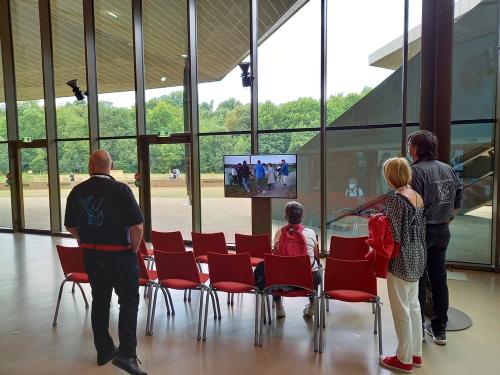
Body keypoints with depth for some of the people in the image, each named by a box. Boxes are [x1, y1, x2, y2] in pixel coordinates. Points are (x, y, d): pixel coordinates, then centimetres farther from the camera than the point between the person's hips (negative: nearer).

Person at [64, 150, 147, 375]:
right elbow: (137, 225, -17)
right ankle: (126, 354, -2)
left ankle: (104, 350, 29)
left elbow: (70, 226, 9)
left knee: (99, 301, 17)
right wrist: (134, 250, -2)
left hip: (91, 256, 5)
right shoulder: (121, 189, -15)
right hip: (120, 255, -5)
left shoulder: (77, 192, 0)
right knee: (129, 301, 5)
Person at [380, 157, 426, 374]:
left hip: (401, 260, -9)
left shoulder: (395, 199, -20)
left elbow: (394, 236, -21)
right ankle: (415, 354, 32)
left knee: (401, 310, 4)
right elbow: (420, 229, 12)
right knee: (413, 306, 18)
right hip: (417, 258, 9)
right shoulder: (418, 196, 6)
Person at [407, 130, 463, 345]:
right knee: (439, 279, 14)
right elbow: (458, 200, 11)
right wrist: (446, 220, 18)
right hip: (442, 231, 7)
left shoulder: (417, 170, -16)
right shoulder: (448, 169, 6)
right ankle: (439, 330, 25)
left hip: (422, 231, -7)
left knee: (418, 280, 4)